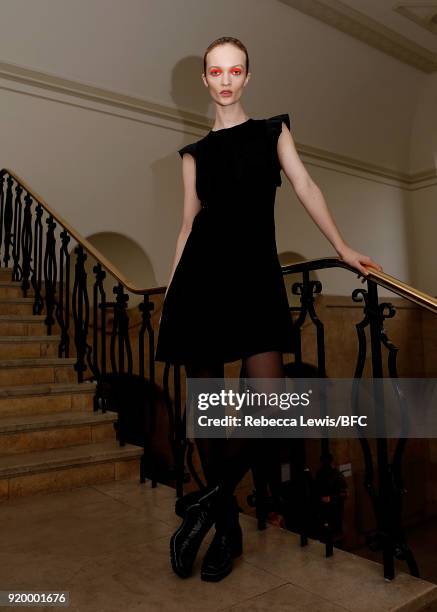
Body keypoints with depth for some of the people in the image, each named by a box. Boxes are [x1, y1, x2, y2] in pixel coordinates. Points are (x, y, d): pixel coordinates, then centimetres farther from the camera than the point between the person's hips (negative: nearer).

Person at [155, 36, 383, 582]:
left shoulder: (273, 130, 18)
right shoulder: (195, 153, 17)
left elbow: (305, 187, 9)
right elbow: (189, 224, 14)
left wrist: (343, 249, 1)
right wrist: (169, 295, 10)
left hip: (256, 273, -1)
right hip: (203, 274, 1)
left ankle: (209, 504, 6)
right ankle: (228, 528, 15)